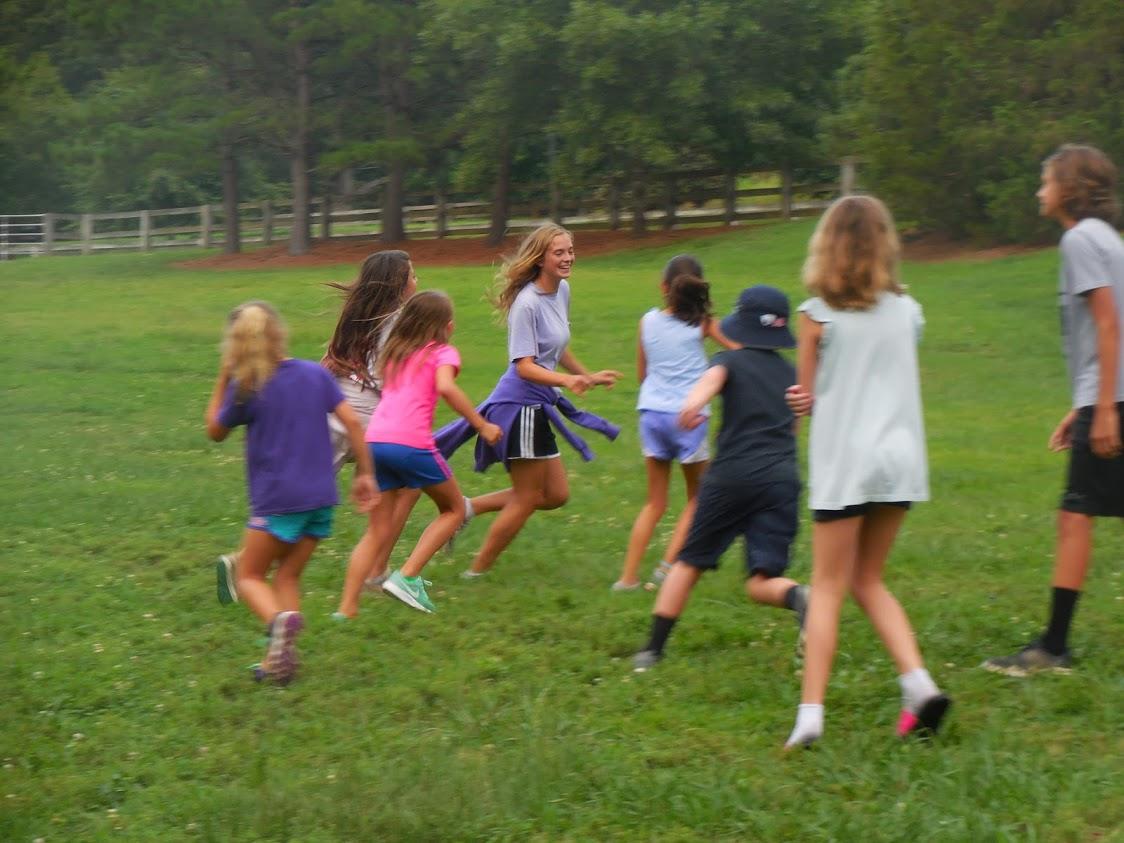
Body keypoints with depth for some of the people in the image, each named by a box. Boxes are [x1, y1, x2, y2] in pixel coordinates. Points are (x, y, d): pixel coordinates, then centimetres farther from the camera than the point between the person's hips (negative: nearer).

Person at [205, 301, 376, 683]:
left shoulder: (246, 389, -7)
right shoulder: (317, 374, 5)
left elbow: (215, 431, 9)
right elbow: (352, 422, 0)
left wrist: (222, 379, 8)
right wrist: (364, 473, 7)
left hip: (276, 499, -5)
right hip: (321, 497, 5)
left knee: (249, 576, 7)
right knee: (288, 576, 15)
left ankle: (279, 618, -24)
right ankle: (281, 659, 3)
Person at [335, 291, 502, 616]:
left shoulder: (394, 352, 26)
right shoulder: (442, 353, 6)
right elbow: (445, 387, -13)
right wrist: (482, 425, -10)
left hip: (375, 440, 6)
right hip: (411, 442, -6)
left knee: (379, 533, 14)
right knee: (454, 509, 16)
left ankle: (346, 608, 4)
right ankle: (407, 577, 2)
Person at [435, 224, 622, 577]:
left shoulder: (562, 290, 8)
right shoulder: (527, 303, -20)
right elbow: (524, 366, -25)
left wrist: (589, 376, 31)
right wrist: (566, 381, -39)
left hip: (540, 406, 9)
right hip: (520, 405, -9)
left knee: (555, 495, 12)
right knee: (527, 499, 1)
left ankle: (468, 508, 17)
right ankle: (477, 573, 15)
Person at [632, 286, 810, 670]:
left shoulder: (732, 360, 8)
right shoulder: (791, 374, 21)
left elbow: (713, 377, -17)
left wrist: (694, 401, -33)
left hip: (733, 474, -3)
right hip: (783, 477, 3)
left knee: (689, 563, 12)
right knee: (761, 583, 0)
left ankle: (653, 649, 10)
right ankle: (797, 596, -34)